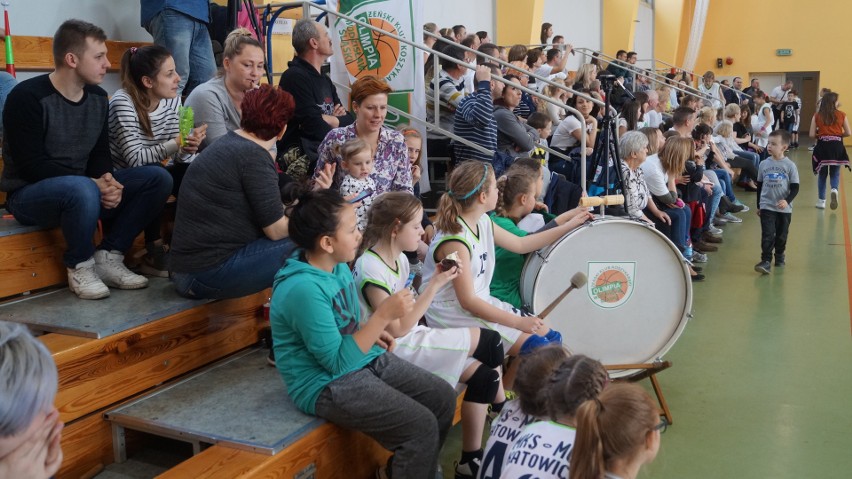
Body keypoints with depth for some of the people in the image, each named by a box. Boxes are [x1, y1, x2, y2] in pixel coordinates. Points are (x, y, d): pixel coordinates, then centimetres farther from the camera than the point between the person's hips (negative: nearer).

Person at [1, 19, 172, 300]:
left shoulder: (98, 98, 4)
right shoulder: (27, 97, -16)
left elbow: (100, 154, 7)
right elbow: (33, 165, -22)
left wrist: (106, 181, -17)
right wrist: (93, 183, -28)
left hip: (82, 187, 7)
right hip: (29, 194, -7)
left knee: (158, 178, -10)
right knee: (82, 189, -41)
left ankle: (108, 257, -6)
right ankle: (80, 266, -14)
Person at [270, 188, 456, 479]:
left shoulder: (338, 266, 2)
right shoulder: (303, 289, -26)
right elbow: (337, 362, -25)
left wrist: (372, 332, 0)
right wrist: (383, 315, -27)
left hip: (366, 360, 9)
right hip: (327, 384, -9)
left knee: (443, 398, 5)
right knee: (422, 426, -17)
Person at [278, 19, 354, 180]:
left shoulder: (325, 79, 20)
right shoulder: (295, 77, -9)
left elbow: (350, 120, 12)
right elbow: (316, 127, -18)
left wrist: (332, 120, -8)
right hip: (302, 158, -9)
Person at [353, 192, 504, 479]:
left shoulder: (399, 258, 6)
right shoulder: (370, 269, -22)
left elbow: (405, 315, 10)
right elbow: (398, 329, -22)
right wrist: (434, 286, -22)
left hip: (412, 338, 9)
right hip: (394, 350, -9)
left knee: (482, 374, -4)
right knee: (486, 341, -11)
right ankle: (503, 409, 15)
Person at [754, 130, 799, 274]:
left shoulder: (790, 165, -7)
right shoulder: (764, 164, 1)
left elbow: (795, 187, -5)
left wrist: (787, 201, -21)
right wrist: (758, 205, 12)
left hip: (784, 208, 0)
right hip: (767, 207, 1)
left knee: (781, 235, 14)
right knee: (767, 235, -8)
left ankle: (779, 256, 35)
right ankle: (766, 261, -9)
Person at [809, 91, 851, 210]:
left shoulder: (817, 116, 0)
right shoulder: (841, 115, 0)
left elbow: (811, 134, -4)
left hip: (822, 147, 0)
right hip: (837, 147, 0)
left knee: (822, 174, 13)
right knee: (835, 173, 13)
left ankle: (821, 201, 15)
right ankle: (834, 190, -18)